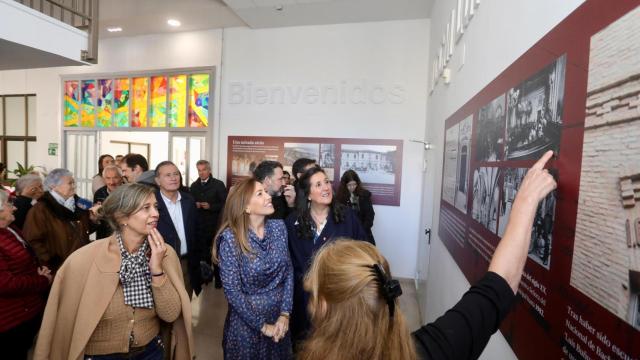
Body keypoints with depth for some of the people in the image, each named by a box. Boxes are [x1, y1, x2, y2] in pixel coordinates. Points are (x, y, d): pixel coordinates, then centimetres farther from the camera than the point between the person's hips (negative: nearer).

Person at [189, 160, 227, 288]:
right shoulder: (194, 186, 10)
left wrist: (210, 206, -19)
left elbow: (225, 203, -8)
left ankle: (218, 278, 16)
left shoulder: (218, 184, -4)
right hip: (199, 225, 4)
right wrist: (195, 205, -7)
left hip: (215, 225, -4)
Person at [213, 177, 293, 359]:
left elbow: (288, 271, -2)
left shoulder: (278, 227, -7)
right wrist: (262, 325, -12)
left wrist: (285, 314, -8)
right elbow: (232, 291, -17)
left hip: (279, 318, 4)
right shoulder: (230, 238, -20)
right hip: (247, 323, -4)